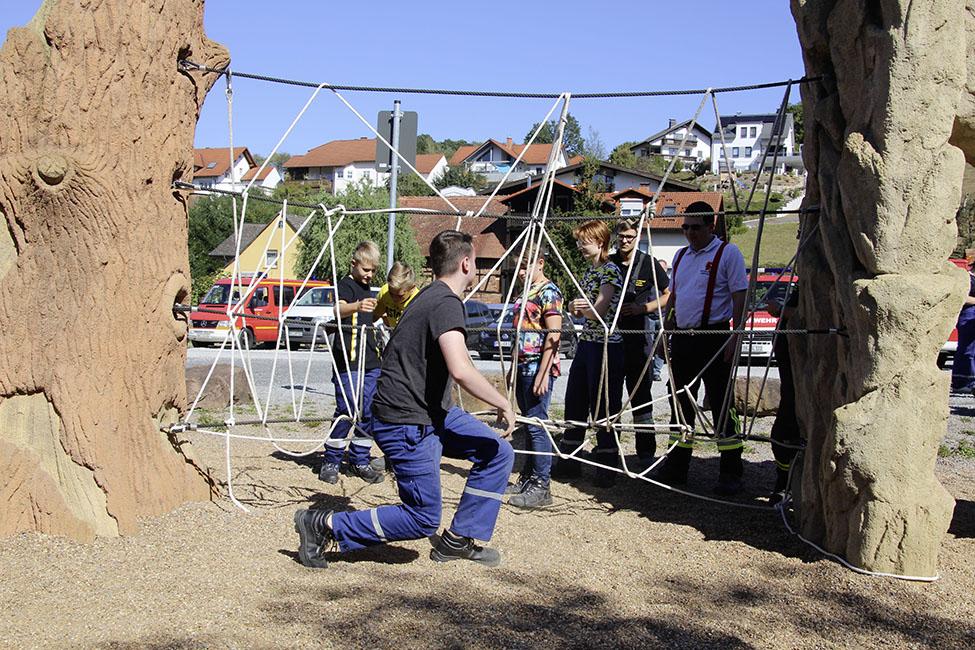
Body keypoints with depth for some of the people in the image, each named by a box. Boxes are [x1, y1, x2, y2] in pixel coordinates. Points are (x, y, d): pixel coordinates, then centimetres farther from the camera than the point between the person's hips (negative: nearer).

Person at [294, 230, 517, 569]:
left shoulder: (430, 295, 13)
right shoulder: (446, 303, -20)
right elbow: (460, 370, -34)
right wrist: (504, 405, -22)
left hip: (432, 411, 10)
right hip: (407, 423, -10)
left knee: (498, 454, 8)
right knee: (422, 519, -2)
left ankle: (458, 540, 15)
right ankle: (323, 526, 4)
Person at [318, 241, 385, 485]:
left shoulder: (367, 288, 19)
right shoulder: (346, 285, -6)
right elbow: (339, 309, -31)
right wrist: (357, 306, -48)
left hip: (370, 360, 8)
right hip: (348, 360, -8)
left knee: (369, 412, 7)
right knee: (346, 411, -10)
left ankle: (360, 462, 15)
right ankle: (331, 462, 1)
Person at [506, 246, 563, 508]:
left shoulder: (548, 292, -10)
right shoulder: (526, 292, 17)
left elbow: (554, 335, -16)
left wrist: (543, 373, -20)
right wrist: (514, 367, 22)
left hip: (538, 367, -9)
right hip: (523, 367, 9)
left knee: (536, 424, -7)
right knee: (529, 424, 13)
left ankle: (541, 486, -3)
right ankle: (528, 478, 21)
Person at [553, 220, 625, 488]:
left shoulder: (610, 271, -10)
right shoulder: (588, 272, 16)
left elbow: (599, 311, -16)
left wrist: (586, 307, -29)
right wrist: (576, 307, -2)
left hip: (606, 344, -9)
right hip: (586, 342, 9)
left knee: (603, 406, -4)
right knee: (575, 403, 11)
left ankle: (607, 467, 5)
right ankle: (569, 462, 20)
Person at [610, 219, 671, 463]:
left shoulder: (649, 264, -1)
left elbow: (668, 296, 3)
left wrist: (642, 308, -9)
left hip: (639, 336, -3)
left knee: (640, 393, 0)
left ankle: (646, 452, 7)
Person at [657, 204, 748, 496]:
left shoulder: (728, 253, -4)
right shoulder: (680, 256, 15)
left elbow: (740, 298, -9)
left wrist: (734, 337, -16)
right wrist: (666, 334, 15)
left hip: (713, 338, -7)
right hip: (681, 338, 7)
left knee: (722, 405, -3)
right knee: (680, 403, 12)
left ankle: (731, 474, 3)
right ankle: (676, 467, 21)